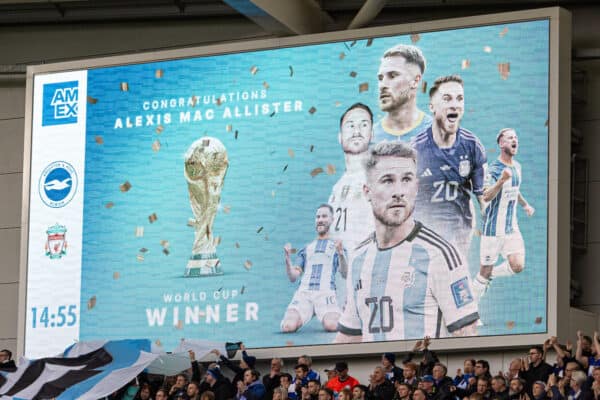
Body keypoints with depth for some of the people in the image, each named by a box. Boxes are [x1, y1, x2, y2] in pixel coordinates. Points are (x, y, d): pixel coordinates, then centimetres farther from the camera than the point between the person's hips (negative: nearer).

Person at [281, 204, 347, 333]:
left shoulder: (336, 246, 20)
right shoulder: (306, 249, 28)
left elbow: (345, 274, 3)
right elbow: (293, 277, 20)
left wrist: (341, 255, -16)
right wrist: (288, 259, 2)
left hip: (326, 293, -2)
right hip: (303, 293, 2)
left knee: (331, 326, -33)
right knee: (288, 326, -27)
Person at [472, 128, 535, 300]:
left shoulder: (517, 166, 9)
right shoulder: (494, 168, -15)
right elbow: (486, 197, -29)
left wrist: (525, 205, 22)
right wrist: (502, 180, -41)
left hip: (512, 227, 6)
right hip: (493, 228, -6)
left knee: (517, 266, -10)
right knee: (486, 270, 0)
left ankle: (490, 275, 18)